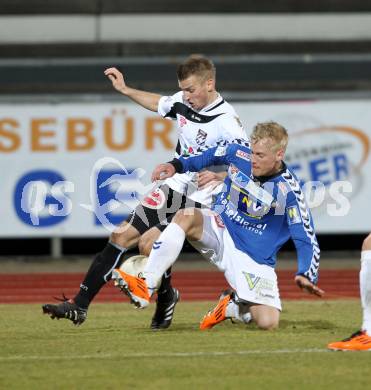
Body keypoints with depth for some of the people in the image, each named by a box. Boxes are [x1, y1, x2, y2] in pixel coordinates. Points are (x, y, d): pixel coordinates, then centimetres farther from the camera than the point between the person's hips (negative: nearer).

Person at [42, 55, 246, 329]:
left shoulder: (227, 122, -19)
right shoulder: (183, 102, 1)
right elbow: (159, 103, 25)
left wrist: (217, 175, -29)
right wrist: (125, 90, 21)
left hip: (197, 201, -7)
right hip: (173, 187, 7)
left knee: (149, 243, -21)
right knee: (122, 237, 2)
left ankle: (166, 297, 9)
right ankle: (79, 306, 5)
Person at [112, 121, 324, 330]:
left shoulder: (288, 190, -20)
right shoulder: (239, 151, -8)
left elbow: (306, 237, -19)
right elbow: (213, 155, 16)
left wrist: (306, 275, -33)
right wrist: (178, 165, 8)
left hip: (255, 258, -3)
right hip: (221, 230, 3)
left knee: (268, 323, -19)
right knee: (186, 216, -30)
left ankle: (232, 306, 16)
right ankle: (146, 287, -36)